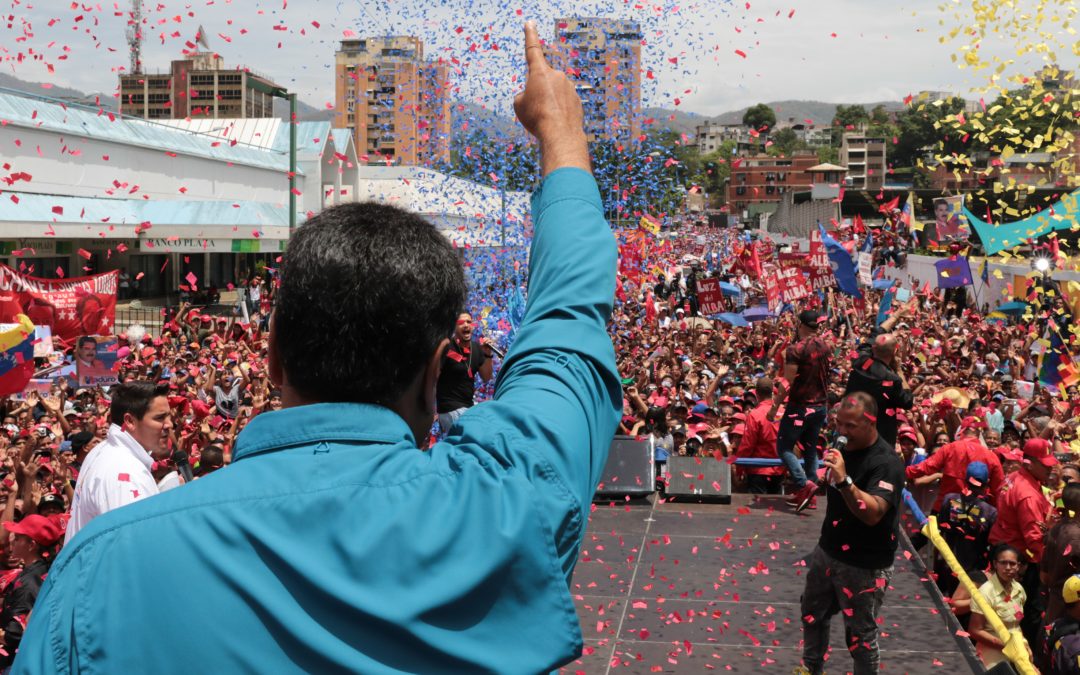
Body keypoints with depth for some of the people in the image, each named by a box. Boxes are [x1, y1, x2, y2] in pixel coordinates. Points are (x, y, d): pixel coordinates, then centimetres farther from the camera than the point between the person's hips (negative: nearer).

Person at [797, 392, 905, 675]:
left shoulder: (886, 462, -23)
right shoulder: (846, 448, 4)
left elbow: (873, 513, -37)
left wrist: (844, 481, -46)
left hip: (864, 565, -9)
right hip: (828, 551, 9)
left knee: (860, 634, 2)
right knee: (812, 614, 23)